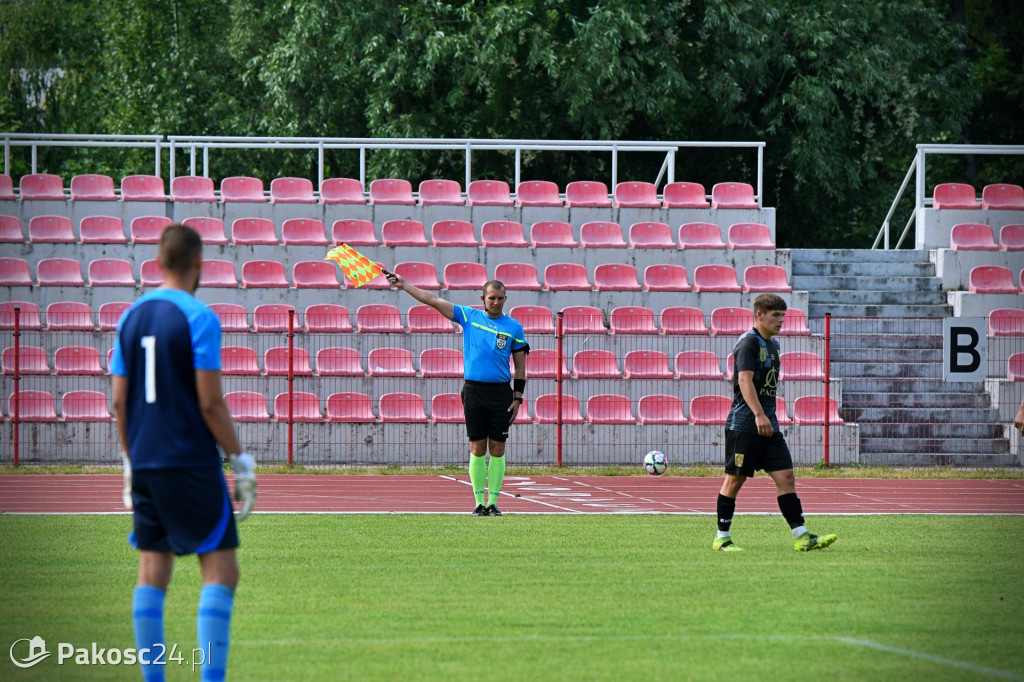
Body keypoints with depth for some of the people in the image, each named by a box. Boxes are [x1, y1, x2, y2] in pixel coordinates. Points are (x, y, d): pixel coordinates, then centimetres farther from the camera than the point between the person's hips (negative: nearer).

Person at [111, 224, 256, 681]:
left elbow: (120, 401, 11)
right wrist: (241, 462, -6)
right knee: (220, 570, -3)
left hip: (145, 466, 6)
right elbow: (210, 403, -13)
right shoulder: (198, 318, -10)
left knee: (152, 572, 9)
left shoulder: (131, 318, 9)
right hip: (192, 465, -6)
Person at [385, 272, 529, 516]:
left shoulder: (513, 327, 5)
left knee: (497, 449, 0)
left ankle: (493, 503, 4)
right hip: (474, 390, 1)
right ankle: (479, 503, 4)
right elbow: (433, 300, 7)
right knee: (477, 449, 0)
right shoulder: (468, 316, 7)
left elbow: (520, 366, 7)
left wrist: (517, 398, 0)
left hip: (501, 393, -1)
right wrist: (404, 285, 3)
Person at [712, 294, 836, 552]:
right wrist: (759, 415, -33)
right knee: (734, 480, 0)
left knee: (785, 476, -1)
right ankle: (722, 538, 9)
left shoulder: (773, 345, 16)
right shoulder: (749, 342, -11)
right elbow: (745, 380, -23)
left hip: (768, 426, 8)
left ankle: (801, 536, -5)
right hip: (743, 424, -8)